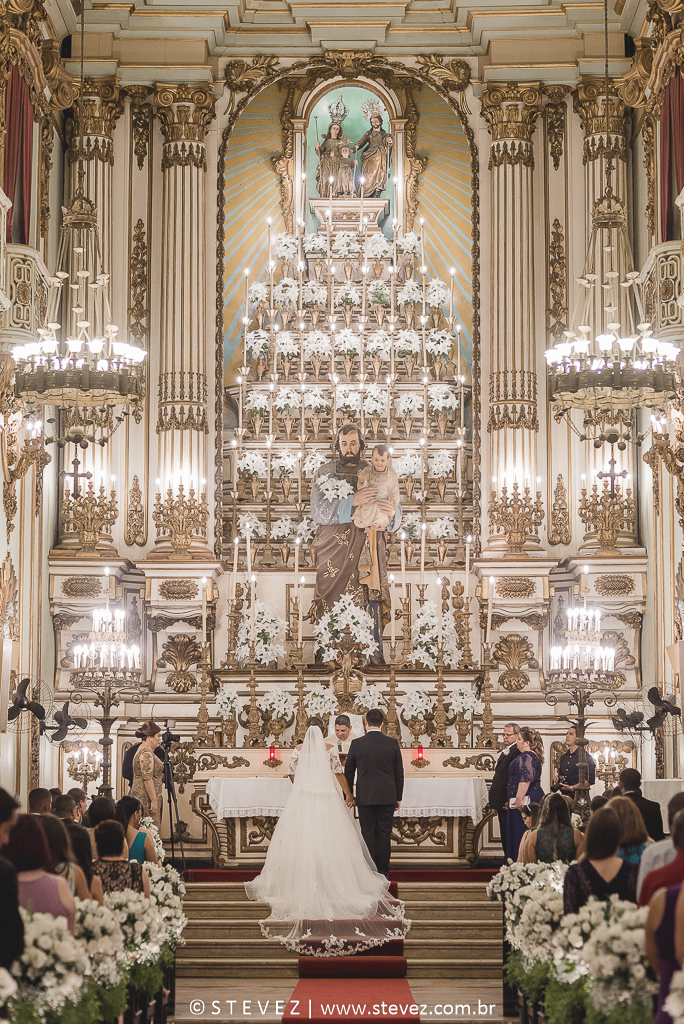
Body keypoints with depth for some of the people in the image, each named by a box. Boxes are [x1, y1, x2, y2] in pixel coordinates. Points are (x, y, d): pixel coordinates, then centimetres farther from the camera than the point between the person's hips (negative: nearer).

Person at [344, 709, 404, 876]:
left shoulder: (357, 744, -4)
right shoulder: (392, 743, -2)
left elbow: (348, 772, 4)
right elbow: (399, 773, 3)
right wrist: (398, 798, 11)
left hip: (365, 798, -1)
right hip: (387, 797, 1)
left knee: (368, 834, 4)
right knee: (384, 834, 6)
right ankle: (383, 871, 9)